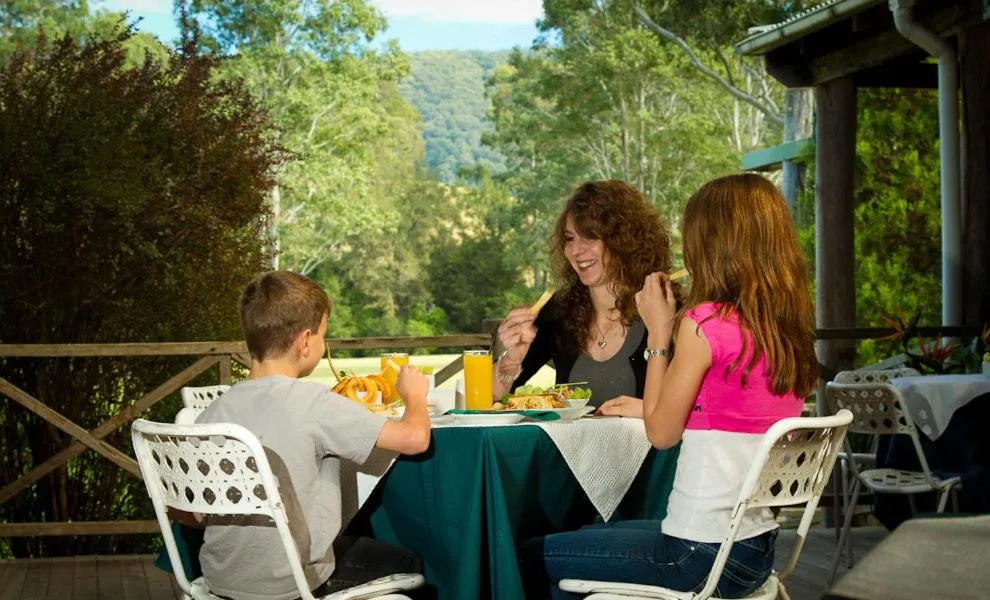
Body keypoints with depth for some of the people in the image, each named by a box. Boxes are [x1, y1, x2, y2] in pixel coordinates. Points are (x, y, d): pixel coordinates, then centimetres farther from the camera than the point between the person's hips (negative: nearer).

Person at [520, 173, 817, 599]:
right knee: (590, 535, 29)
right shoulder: (790, 328, 4)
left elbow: (661, 432, -8)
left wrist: (658, 333, -1)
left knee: (536, 556, 9)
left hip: (704, 553, -8)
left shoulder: (705, 323, -19)